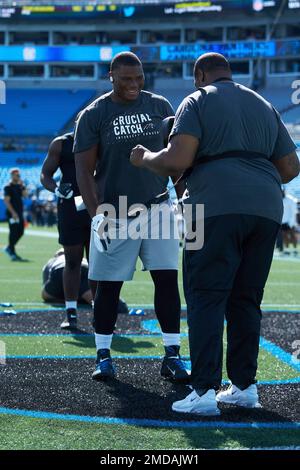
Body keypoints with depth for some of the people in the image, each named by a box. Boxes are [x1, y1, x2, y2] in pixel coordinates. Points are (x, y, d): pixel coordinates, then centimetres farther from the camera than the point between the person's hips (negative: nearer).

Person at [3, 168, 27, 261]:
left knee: (20, 232, 10)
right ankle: (12, 253, -2)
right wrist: (13, 212, -20)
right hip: (12, 213, -8)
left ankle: (9, 248, 24)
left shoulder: (20, 186, 14)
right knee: (13, 232, -7)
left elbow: (25, 195, 3)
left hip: (19, 213, 8)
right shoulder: (8, 187, -9)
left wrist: (22, 186, -6)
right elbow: (6, 201, -14)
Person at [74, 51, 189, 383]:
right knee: (108, 286, 2)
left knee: (167, 279, -6)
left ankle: (171, 356, 1)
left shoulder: (159, 107, 4)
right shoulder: (93, 115, -4)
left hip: (157, 207, 2)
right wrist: (97, 215, -14)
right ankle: (103, 355, 16)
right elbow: (84, 171, -5)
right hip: (114, 213, -2)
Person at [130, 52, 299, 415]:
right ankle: (244, 386, 14)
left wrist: (145, 159, 11)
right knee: (245, 300, 13)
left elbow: (178, 160, -7)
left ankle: (204, 391, -10)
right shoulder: (264, 106, 24)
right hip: (266, 207, 6)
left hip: (217, 205, -6)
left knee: (206, 297, -4)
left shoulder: (197, 101, 6)